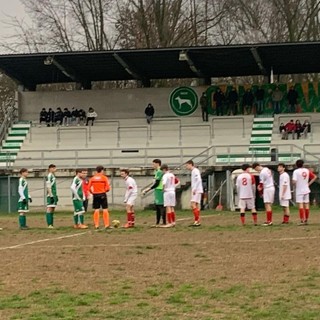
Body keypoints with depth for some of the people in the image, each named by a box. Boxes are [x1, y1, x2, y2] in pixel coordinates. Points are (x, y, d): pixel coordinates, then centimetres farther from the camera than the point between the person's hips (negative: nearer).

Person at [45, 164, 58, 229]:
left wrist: (56, 195, 22)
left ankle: (51, 224, 10)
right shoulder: (49, 176, -10)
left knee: (52, 209, 8)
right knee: (49, 209, -10)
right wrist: (51, 195, -20)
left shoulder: (53, 176, 18)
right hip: (51, 195, -10)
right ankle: (49, 224, -12)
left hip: (54, 195, 10)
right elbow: (48, 186, -16)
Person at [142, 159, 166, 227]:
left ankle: (164, 223, -9)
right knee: (157, 207, 12)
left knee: (161, 206, -9)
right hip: (157, 191, 10)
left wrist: (148, 189, -12)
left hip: (159, 191, -10)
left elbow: (156, 184, -18)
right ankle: (157, 223, 16)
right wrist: (147, 190, 22)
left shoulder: (159, 172, -14)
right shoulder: (157, 172, 17)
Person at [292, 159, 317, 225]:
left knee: (300, 205, -5)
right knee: (306, 205, 9)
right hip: (306, 190, 5)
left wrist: (294, 186, -1)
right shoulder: (307, 171, 4)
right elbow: (314, 177, 7)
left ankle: (302, 220, -12)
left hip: (299, 191, -5)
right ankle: (306, 220, 14)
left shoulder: (296, 171, -11)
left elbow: (294, 181, -21)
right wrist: (309, 184, 8)